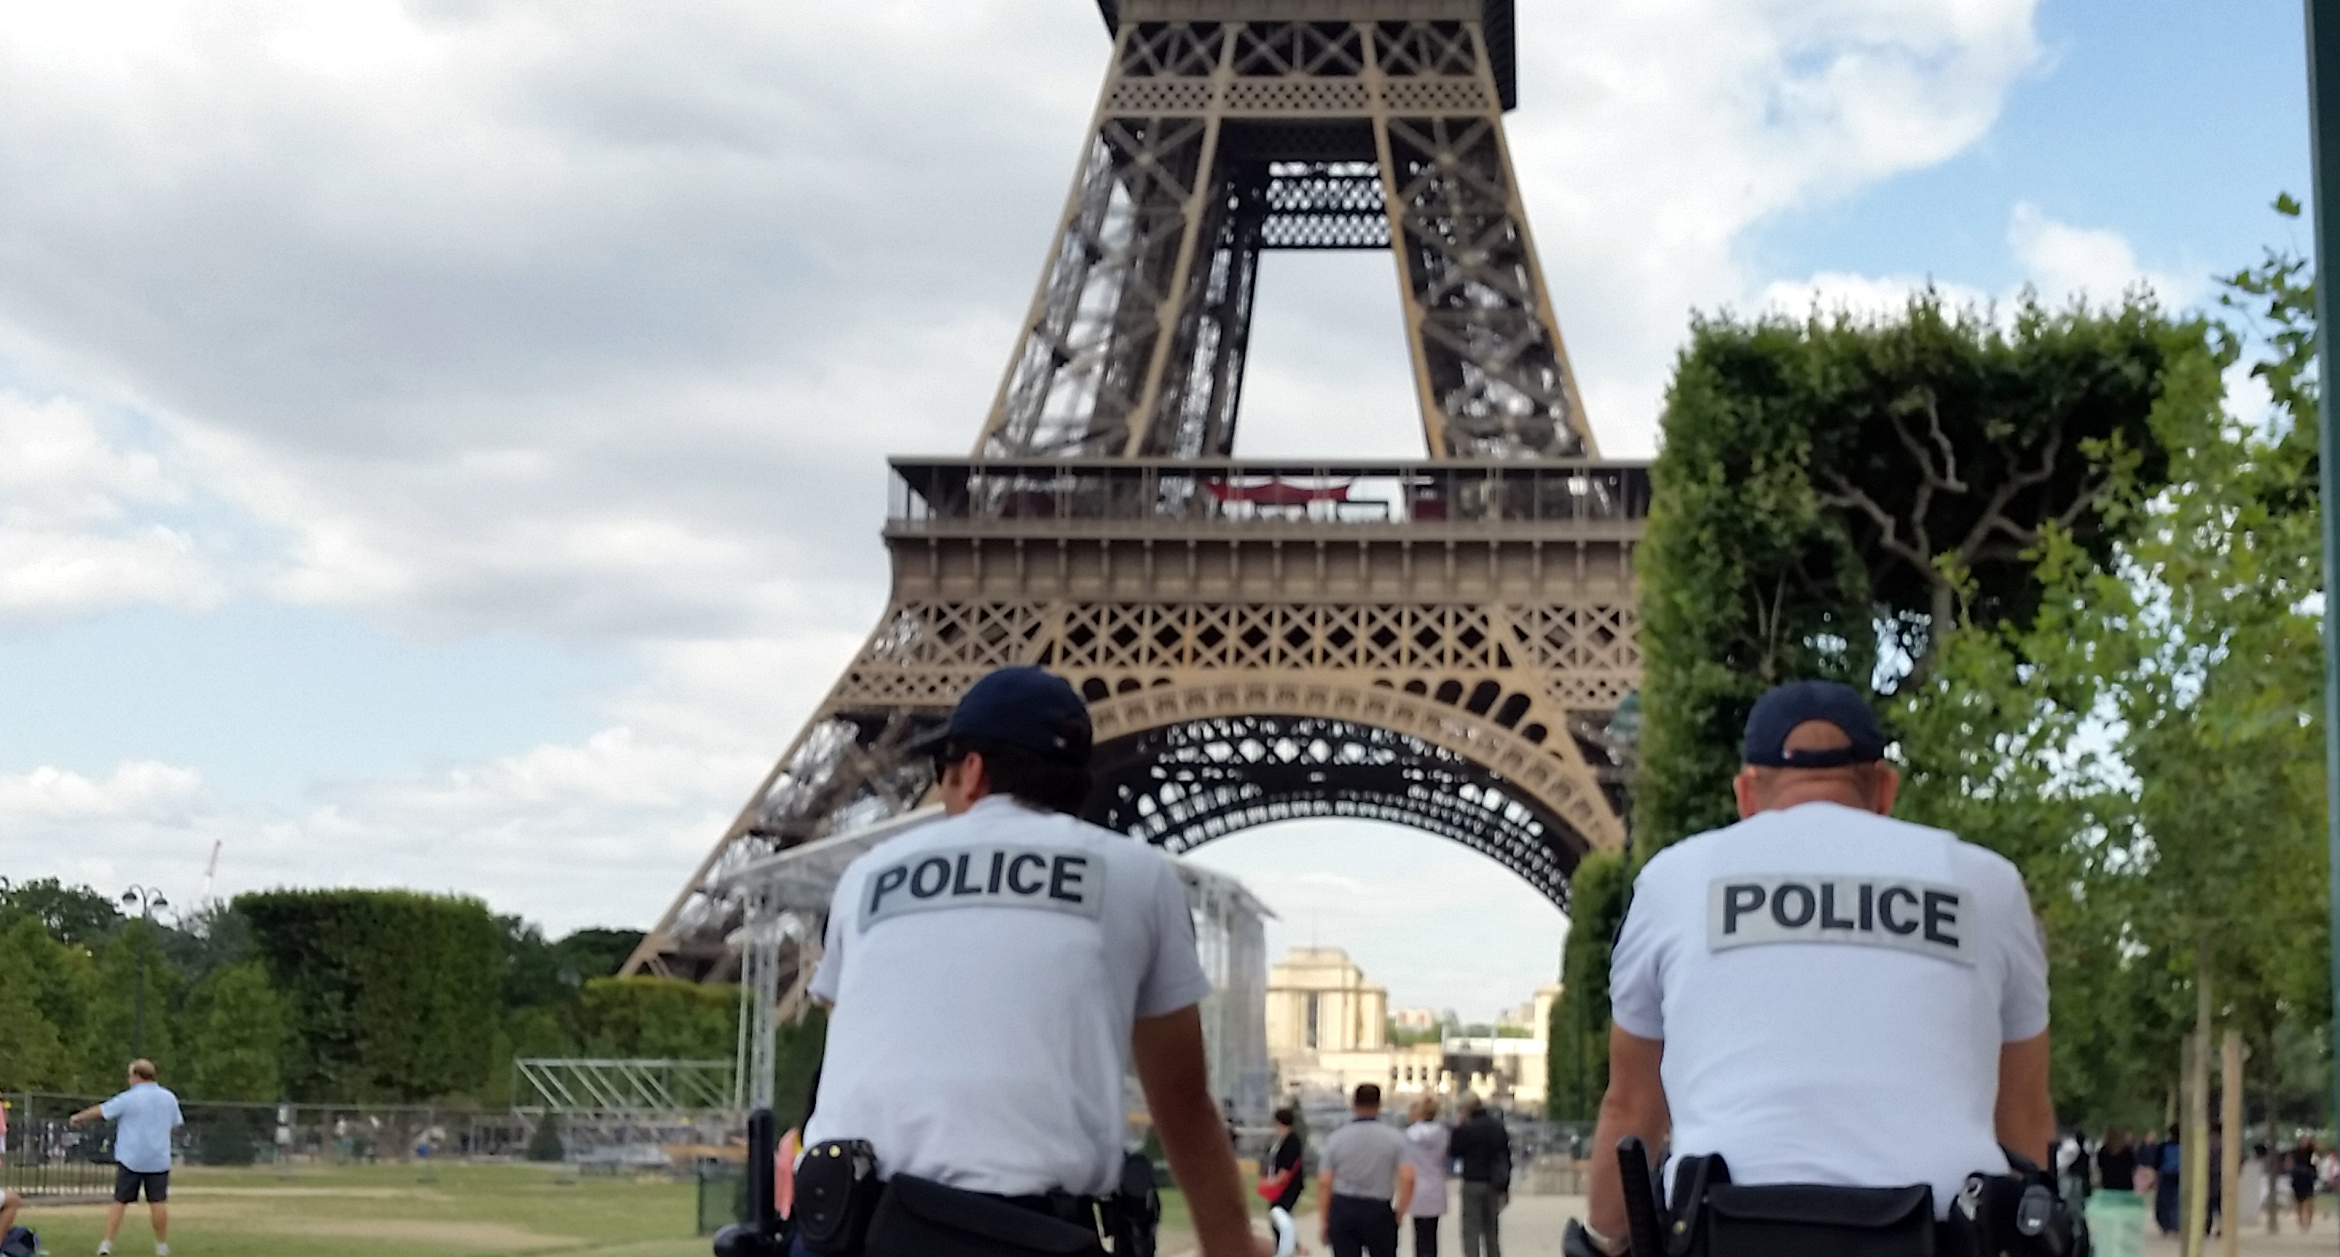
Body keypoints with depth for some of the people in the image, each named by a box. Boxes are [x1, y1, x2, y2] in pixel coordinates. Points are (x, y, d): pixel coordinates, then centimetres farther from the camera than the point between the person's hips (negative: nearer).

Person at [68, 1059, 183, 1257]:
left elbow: (100, 1111, 2)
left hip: (130, 1159, -2)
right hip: (159, 1159, 2)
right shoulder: (169, 1098, 6)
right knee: (158, 1202, 4)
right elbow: (176, 1124, 18)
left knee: (120, 1202, 5)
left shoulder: (128, 1098, -7)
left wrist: (77, 1118, 18)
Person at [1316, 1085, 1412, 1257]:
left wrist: (1323, 1221, 3)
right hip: (1379, 1210, 0)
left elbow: (1324, 1183, -3)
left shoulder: (1335, 1138, -1)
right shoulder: (1394, 1137, -2)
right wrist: (1399, 1214, 2)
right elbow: (1408, 1178, -10)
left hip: (1343, 1209, 0)